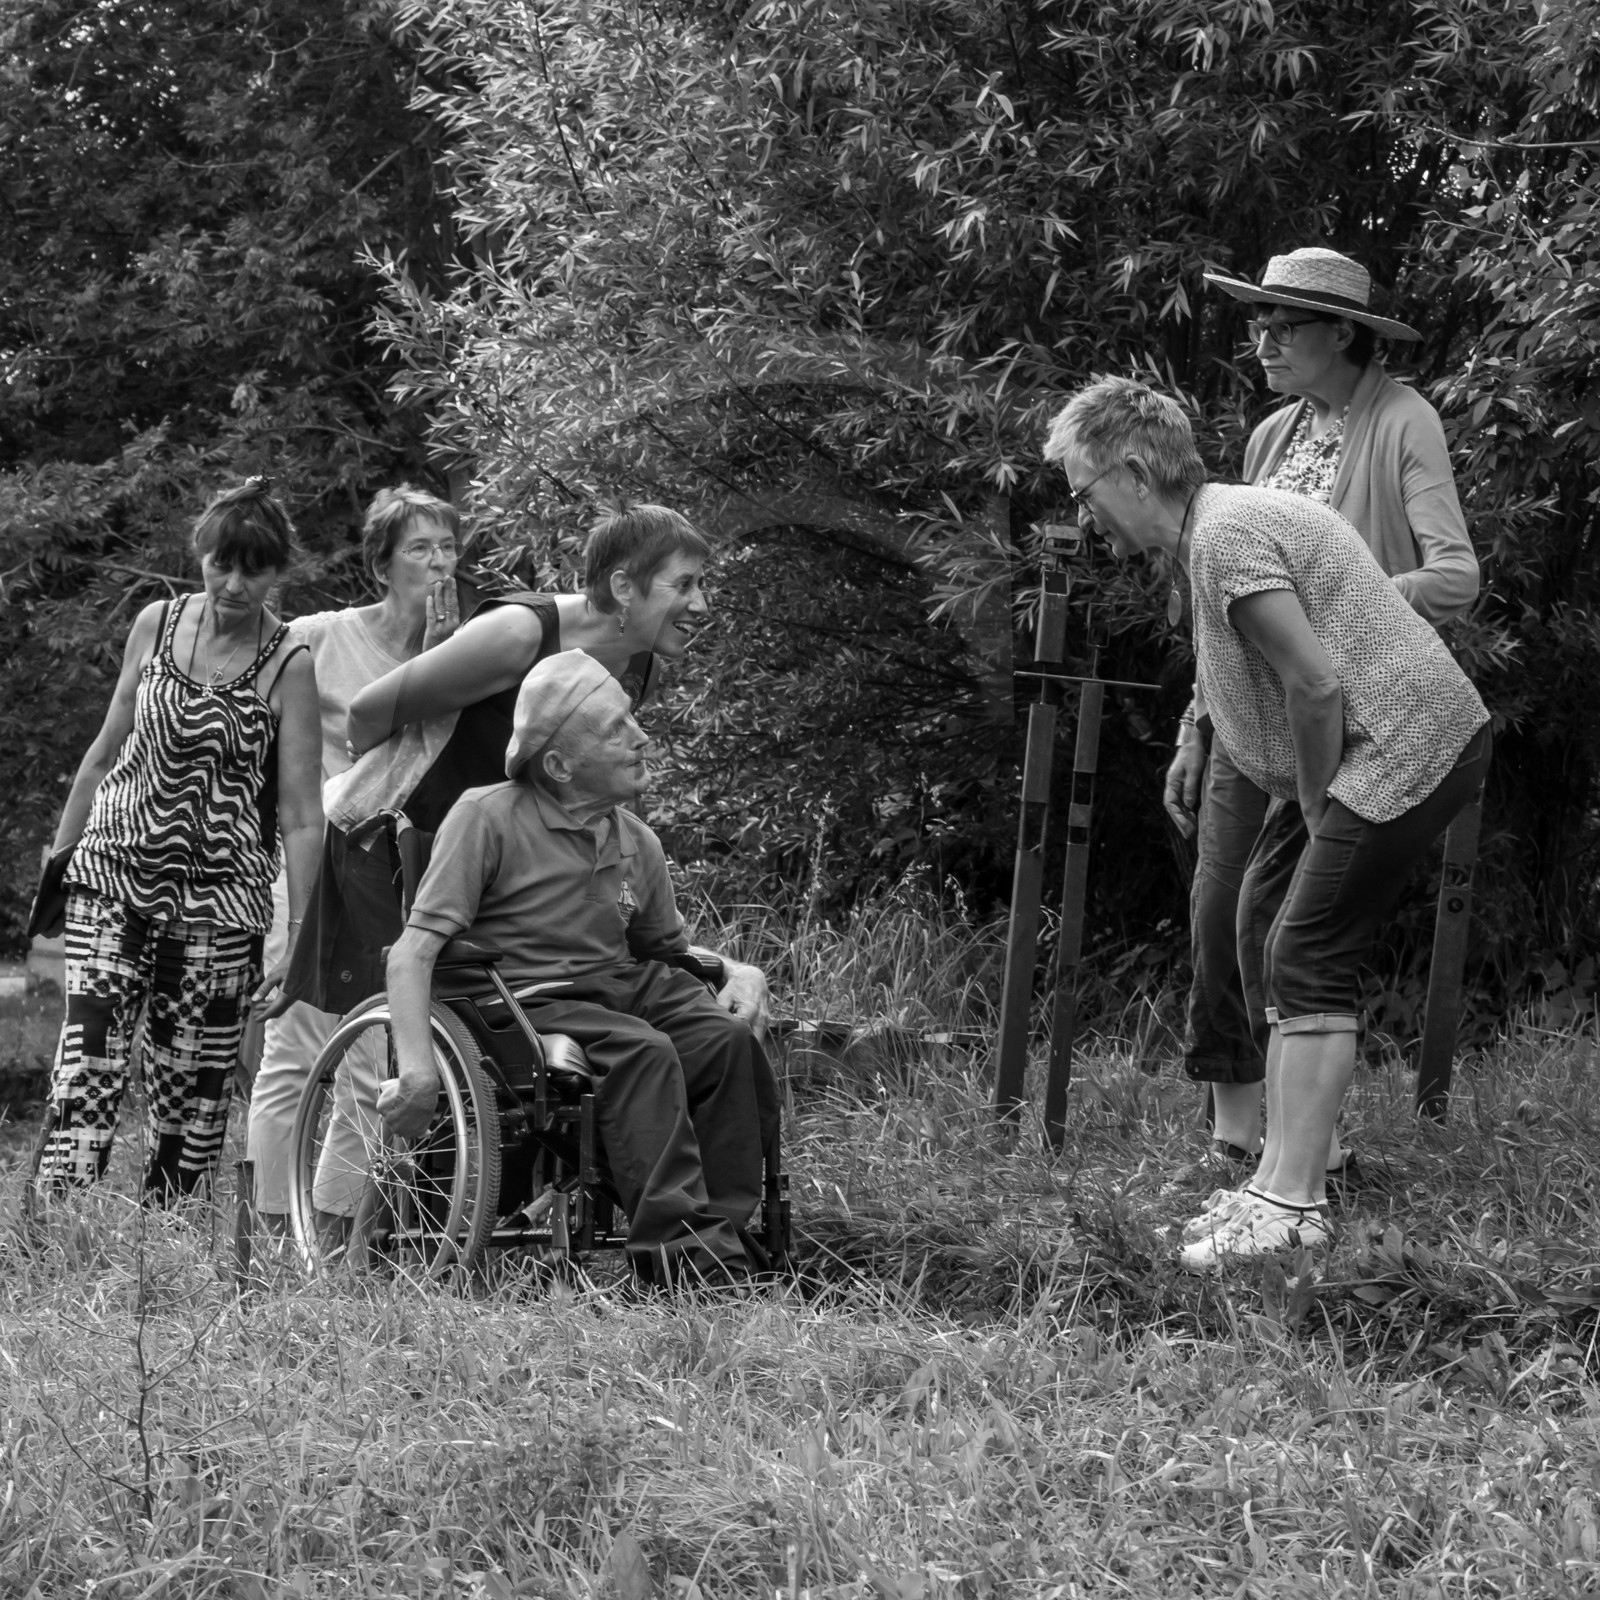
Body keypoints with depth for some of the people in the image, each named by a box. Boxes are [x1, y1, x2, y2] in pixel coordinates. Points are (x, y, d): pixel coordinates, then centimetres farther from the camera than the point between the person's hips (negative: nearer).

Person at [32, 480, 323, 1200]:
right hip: (112, 872, 2)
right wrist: (58, 856, 16)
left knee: (193, 1087, 0)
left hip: (218, 897, -2)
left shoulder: (289, 666, -5)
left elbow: (300, 814, -6)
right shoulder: (156, 625, 6)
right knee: (87, 1063, -12)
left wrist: (298, 940, -10)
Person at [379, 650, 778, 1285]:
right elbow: (413, 951, -13)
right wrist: (417, 1068, -25)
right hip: (527, 1003, -6)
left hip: (625, 987, 6)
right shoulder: (486, 816, -8)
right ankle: (675, 1246, -36)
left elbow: (672, 950, 27)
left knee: (730, 1039, -21)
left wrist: (741, 973, 4)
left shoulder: (635, 841, 13)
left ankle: (725, 1238, -19)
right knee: (643, 1052, -33)